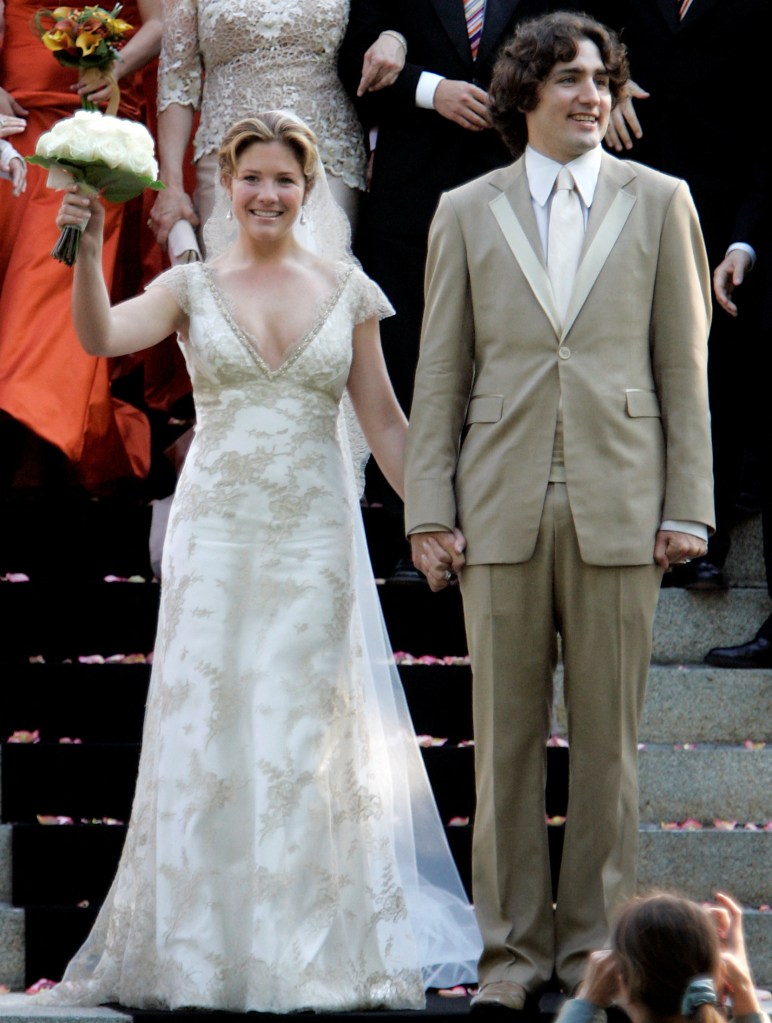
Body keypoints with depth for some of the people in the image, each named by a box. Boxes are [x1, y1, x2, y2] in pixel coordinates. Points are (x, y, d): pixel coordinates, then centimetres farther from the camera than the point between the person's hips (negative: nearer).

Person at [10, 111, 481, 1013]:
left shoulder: (346, 290, 6)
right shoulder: (193, 286, 3)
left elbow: (383, 420, 9)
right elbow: (100, 337, -14)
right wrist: (87, 249, -29)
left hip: (315, 534, 1)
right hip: (217, 530, -1)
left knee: (307, 730, 2)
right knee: (208, 724, -2)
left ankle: (311, 947, 10)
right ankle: (204, 942, 6)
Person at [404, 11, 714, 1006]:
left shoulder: (657, 203, 7)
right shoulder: (466, 213, 9)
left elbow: (684, 364, 6)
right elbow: (440, 373, 8)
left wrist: (687, 506, 0)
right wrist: (428, 512, 1)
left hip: (618, 507, 0)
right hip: (503, 509, 1)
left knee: (607, 736, 3)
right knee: (505, 734, 4)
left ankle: (593, 943, 12)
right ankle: (513, 944, 12)